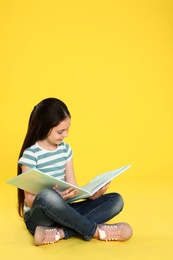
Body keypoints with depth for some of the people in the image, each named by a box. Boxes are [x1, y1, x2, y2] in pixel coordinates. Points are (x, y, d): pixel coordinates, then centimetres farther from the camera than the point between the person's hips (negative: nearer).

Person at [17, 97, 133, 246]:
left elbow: (73, 188, 5)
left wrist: (93, 194, -16)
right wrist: (56, 196, -34)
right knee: (47, 196, -42)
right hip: (38, 217, -6)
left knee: (116, 200, -10)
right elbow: (30, 199, -14)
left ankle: (60, 232, -26)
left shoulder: (65, 149, 6)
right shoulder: (31, 154, -12)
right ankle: (95, 230, -21)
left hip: (64, 211, 6)